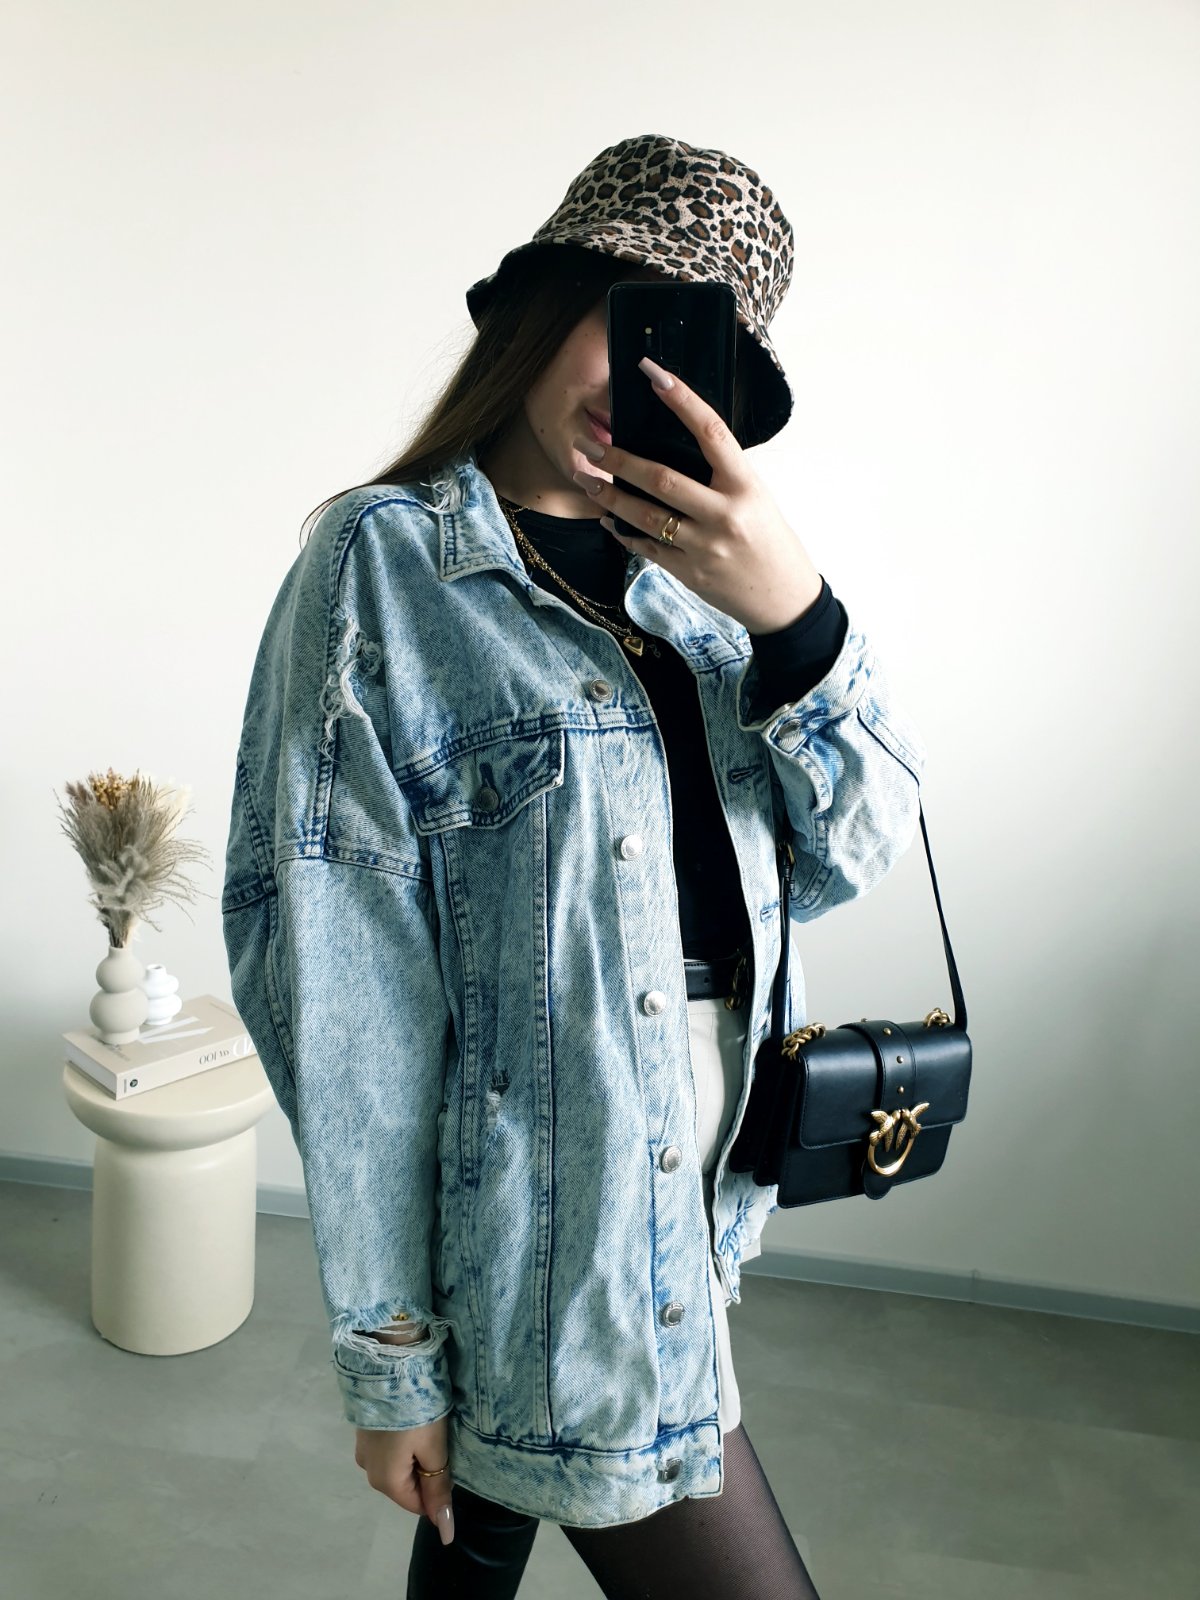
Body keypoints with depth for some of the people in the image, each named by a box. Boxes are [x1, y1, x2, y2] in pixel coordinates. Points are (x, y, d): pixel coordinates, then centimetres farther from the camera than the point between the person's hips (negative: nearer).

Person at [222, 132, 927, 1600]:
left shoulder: (681, 572, 6)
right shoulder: (389, 566, -13)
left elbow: (851, 854, -1)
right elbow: (342, 995, -15)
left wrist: (791, 613, -19)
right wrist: (389, 1355, -12)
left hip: (692, 1187, 6)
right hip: (555, 1241, -6)